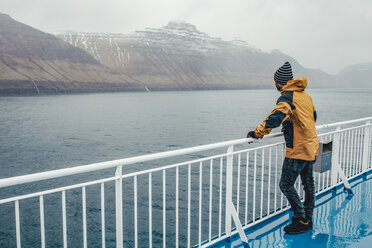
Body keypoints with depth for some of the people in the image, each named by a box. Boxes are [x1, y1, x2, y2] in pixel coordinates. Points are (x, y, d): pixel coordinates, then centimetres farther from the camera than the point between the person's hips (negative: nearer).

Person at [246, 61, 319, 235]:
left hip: (297, 149, -10)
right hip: (311, 147, 10)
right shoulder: (305, 95, 13)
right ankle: (308, 220, 28)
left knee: (286, 184, -1)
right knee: (308, 184, 16)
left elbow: (276, 118, -32)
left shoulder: (287, 98, -15)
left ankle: (301, 221, 6)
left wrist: (257, 132, -25)